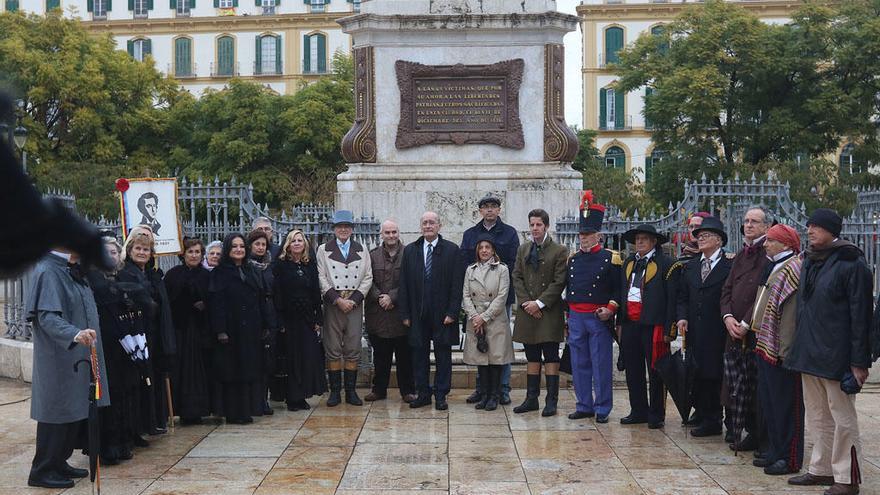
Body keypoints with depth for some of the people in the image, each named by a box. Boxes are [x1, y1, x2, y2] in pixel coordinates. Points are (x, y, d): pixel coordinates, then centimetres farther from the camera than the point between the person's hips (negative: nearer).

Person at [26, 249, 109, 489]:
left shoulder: (73, 270, 11)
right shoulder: (48, 271, -17)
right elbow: (46, 316, -27)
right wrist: (74, 334, -41)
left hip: (78, 358, 9)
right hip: (59, 359, -9)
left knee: (75, 413, 13)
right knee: (58, 414, -2)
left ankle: (58, 463, 25)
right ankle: (42, 471, 10)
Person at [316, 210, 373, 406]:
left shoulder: (362, 250, 11)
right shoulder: (323, 250, 7)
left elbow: (367, 278, 6)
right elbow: (321, 278, 0)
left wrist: (353, 300, -6)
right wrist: (338, 300, -10)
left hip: (355, 304, 1)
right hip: (332, 305, -1)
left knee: (353, 350, 2)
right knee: (333, 350, 0)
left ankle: (351, 391, 9)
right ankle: (335, 392, 6)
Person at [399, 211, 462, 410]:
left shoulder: (451, 250, 0)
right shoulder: (410, 250, 8)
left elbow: (456, 284, -3)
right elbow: (403, 284, 6)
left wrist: (452, 312, -10)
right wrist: (405, 313, 1)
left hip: (442, 313, -2)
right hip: (418, 314, 2)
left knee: (443, 355, 4)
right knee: (419, 355, 7)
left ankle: (441, 395, 13)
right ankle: (423, 393, 17)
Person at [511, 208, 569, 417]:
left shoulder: (559, 251, -3)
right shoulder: (523, 250, 13)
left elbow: (559, 282, -8)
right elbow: (517, 277, 8)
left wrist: (540, 303, -13)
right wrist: (525, 302, -6)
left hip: (550, 312, -4)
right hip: (527, 312, 4)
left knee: (551, 358, 0)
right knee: (532, 358, 10)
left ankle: (551, 401, 4)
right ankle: (531, 399, 15)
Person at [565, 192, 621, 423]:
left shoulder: (611, 259, -2)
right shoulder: (572, 259, 12)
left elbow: (619, 289, -3)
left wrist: (610, 309, -16)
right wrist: (567, 317, 17)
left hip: (599, 318, -5)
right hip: (575, 318, 5)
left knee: (601, 366, 0)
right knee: (579, 365, 9)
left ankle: (602, 409, 7)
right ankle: (584, 406, 19)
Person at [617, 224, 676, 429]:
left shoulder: (666, 264, -5)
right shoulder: (629, 262, 15)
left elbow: (672, 298, -9)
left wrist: (669, 329, -13)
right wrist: (620, 322, 13)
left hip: (653, 325, -6)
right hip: (630, 324, 6)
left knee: (655, 373, 1)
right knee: (633, 371, 11)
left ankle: (657, 416, 11)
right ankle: (638, 411, 22)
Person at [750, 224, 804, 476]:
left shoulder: (793, 269, -15)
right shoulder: (773, 267, 15)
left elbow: (793, 312, -21)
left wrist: (786, 350, -24)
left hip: (780, 350, -10)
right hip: (766, 346, 10)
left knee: (785, 404, -2)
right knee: (768, 401, 16)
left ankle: (789, 459, 6)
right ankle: (775, 451, 26)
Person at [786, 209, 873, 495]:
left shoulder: (851, 264, -12)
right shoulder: (809, 261, 11)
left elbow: (861, 315, -13)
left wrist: (859, 361, -15)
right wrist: (797, 348, 15)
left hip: (836, 354, -8)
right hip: (809, 353, 8)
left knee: (842, 418, 1)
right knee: (817, 416, 15)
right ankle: (821, 469, 26)